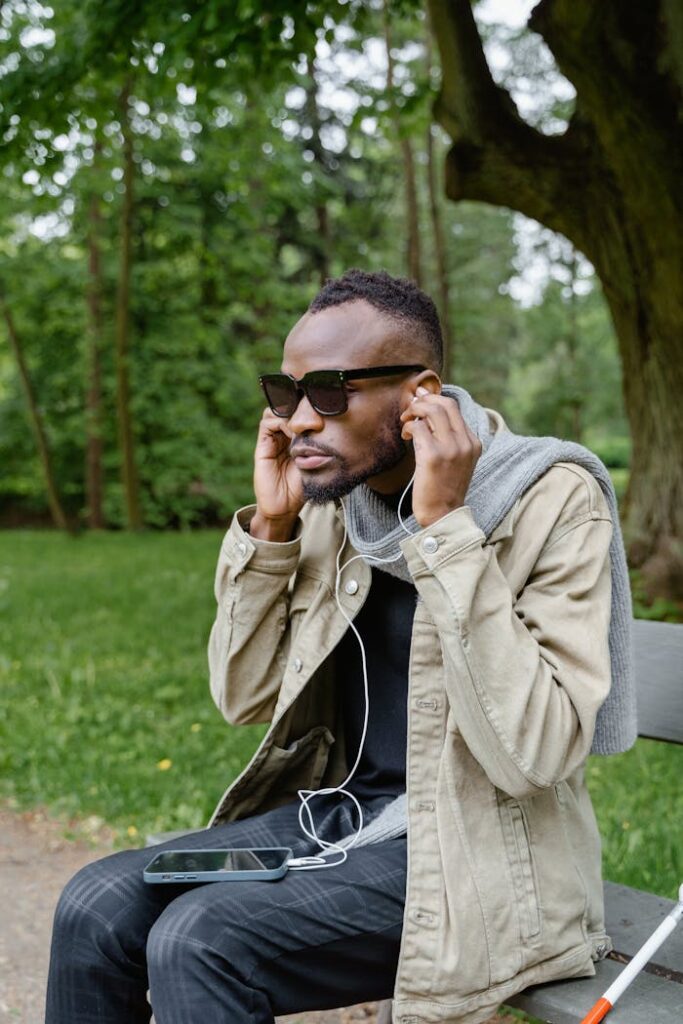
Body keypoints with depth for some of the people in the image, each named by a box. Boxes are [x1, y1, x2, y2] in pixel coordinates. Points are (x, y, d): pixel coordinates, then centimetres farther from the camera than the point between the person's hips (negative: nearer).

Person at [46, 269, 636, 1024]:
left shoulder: (551, 503, -16)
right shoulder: (331, 500, 3)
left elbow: (533, 754, -25)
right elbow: (245, 697, 7)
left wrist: (444, 530, -27)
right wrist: (270, 527, -6)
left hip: (477, 849, -6)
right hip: (338, 812, 6)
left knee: (197, 941, -24)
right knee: (96, 909, -11)